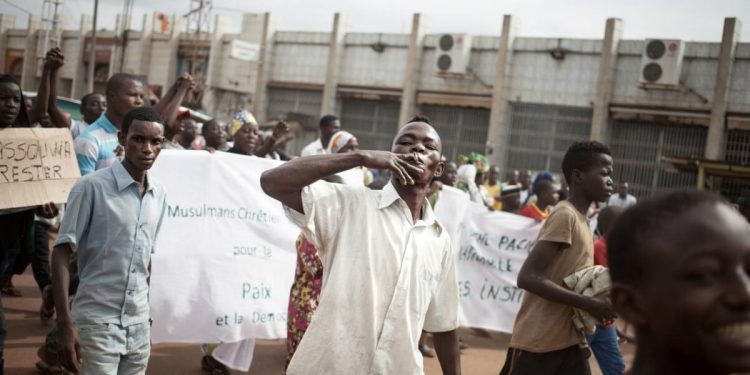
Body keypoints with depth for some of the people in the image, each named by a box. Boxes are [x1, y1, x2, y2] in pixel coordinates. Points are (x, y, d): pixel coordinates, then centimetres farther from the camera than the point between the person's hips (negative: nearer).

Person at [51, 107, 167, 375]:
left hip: (139, 325, 5)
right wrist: (65, 324, -16)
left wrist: (146, 309, 14)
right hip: (97, 322, -5)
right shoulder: (92, 186, -11)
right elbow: (62, 254, -10)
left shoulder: (159, 194, 6)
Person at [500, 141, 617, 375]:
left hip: (569, 341, 9)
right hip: (537, 343, -9)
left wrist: (597, 305, 4)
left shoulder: (580, 220, 14)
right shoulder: (564, 215, -14)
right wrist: (588, 304, -23)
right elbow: (528, 277, -23)